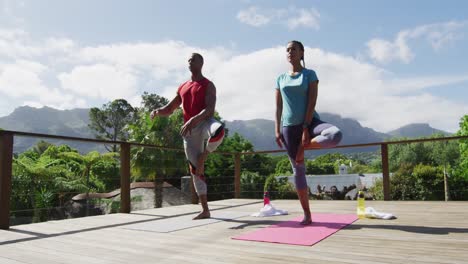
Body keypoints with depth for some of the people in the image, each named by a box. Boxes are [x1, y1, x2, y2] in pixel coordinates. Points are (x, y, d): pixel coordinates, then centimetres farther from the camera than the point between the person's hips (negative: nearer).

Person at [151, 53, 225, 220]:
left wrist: (193, 120, -31)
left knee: (219, 130, -43)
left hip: (204, 122, -5)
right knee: (194, 169, 3)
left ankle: (203, 156, -13)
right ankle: (205, 210, 12)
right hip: (189, 129, 5)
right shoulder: (182, 87, 20)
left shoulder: (208, 85, 2)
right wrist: (158, 111, -1)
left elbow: (210, 109, -14)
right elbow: (169, 109, 22)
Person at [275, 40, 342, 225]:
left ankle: (304, 146, -8)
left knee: (336, 135, -34)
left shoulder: (310, 74, 2)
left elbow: (312, 102, -8)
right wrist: (277, 130, -3)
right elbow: (278, 107, 9)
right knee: (298, 170, 2)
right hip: (289, 126, 2)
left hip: (310, 122, -2)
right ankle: (307, 215, 10)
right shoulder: (280, 79, 12)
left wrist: (306, 129, -17)